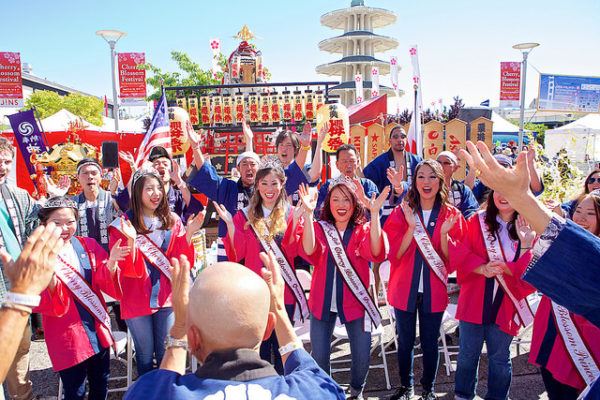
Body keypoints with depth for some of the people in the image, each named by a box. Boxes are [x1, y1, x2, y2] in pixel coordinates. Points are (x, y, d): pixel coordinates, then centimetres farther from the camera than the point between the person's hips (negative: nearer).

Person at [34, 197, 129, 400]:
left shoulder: (89, 245, 0)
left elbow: (111, 287, -4)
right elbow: (41, 305, -15)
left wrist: (111, 263, -23)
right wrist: (50, 278, -33)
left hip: (98, 329, 4)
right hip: (66, 336, -4)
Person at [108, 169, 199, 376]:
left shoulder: (172, 220, 2)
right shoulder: (123, 224, -8)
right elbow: (128, 269, -13)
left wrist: (189, 233, -15)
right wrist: (131, 240, -28)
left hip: (167, 296, 2)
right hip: (137, 299, -2)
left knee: (167, 354, 11)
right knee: (145, 355, 11)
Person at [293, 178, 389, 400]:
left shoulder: (364, 229, -1)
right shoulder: (318, 227, 0)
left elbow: (376, 253, -22)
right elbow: (309, 252, -21)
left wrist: (375, 214, -31)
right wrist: (308, 214, -30)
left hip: (355, 301, 0)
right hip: (323, 301, 1)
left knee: (362, 354, 1)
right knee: (319, 355, 6)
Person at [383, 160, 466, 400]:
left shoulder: (451, 215, -1)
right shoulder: (401, 213, -3)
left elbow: (451, 259, -3)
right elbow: (396, 255, -9)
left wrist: (444, 233, -20)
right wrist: (412, 227, -22)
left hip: (434, 290, 0)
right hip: (405, 288, 0)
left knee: (430, 343, 12)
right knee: (405, 341, 12)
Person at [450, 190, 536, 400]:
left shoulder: (529, 229, -2)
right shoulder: (477, 220, -2)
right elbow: (458, 253, -8)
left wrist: (526, 244, -23)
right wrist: (482, 268, -23)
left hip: (506, 305, 0)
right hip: (474, 301, 0)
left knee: (499, 358, 14)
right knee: (468, 354, 13)